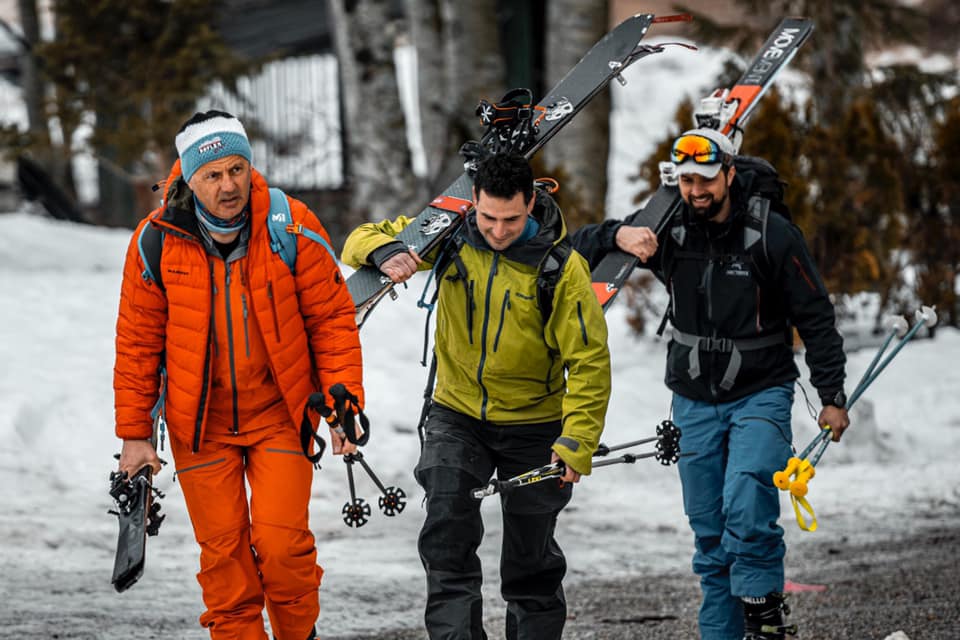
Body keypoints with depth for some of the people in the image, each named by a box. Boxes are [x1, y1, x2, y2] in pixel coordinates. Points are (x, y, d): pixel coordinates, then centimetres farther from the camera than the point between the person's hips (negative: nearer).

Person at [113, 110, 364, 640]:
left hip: (279, 412, -1)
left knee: (281, 543, -9)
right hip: (200, 423, 1)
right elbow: (137, 342, 1)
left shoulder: (292, 227, -11)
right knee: (224, 552, 0)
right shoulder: (156, 242, -9)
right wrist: (134, 432, 1)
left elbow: (332, 320, -3)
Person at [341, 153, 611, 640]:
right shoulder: (449, 237, -9)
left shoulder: (562, 268, -17)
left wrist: (578, 440, -25)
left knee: (530, 557, 9)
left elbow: (588, 361, -15)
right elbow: (362, 239, -2)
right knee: (447, 535, -18)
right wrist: (384, 252, -27)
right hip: (458, 415, 2)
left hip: (533, 425, -2)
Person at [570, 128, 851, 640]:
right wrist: (618, 236, -21)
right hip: (694, 402, 4)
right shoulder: (669, 233, -2)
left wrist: (832, 396, -4)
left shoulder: (772, 236, -10)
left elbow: (815, 318, -3)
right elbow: (579, 247, 1)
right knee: (709, 534, 6)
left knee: (746, 508, -24)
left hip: (761, 395, -4)